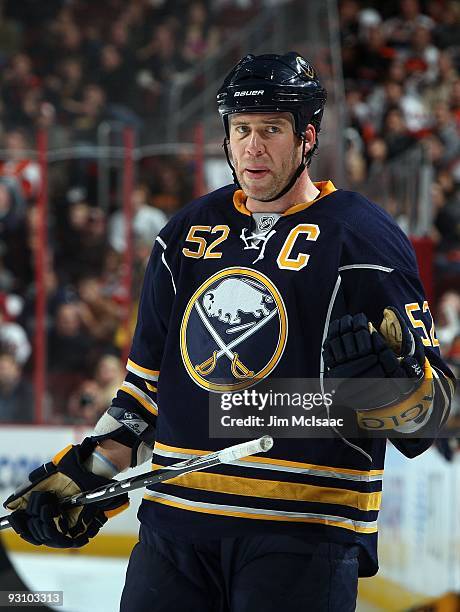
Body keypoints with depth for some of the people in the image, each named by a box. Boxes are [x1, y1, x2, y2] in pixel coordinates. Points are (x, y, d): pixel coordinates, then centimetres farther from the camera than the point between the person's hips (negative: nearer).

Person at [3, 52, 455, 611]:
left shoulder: (362, 237, -3)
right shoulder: (188, 233, 14)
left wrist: (390, 376, -28)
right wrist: (87, 475, 13)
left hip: (304, 535, -5)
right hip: (175, 524, 5)